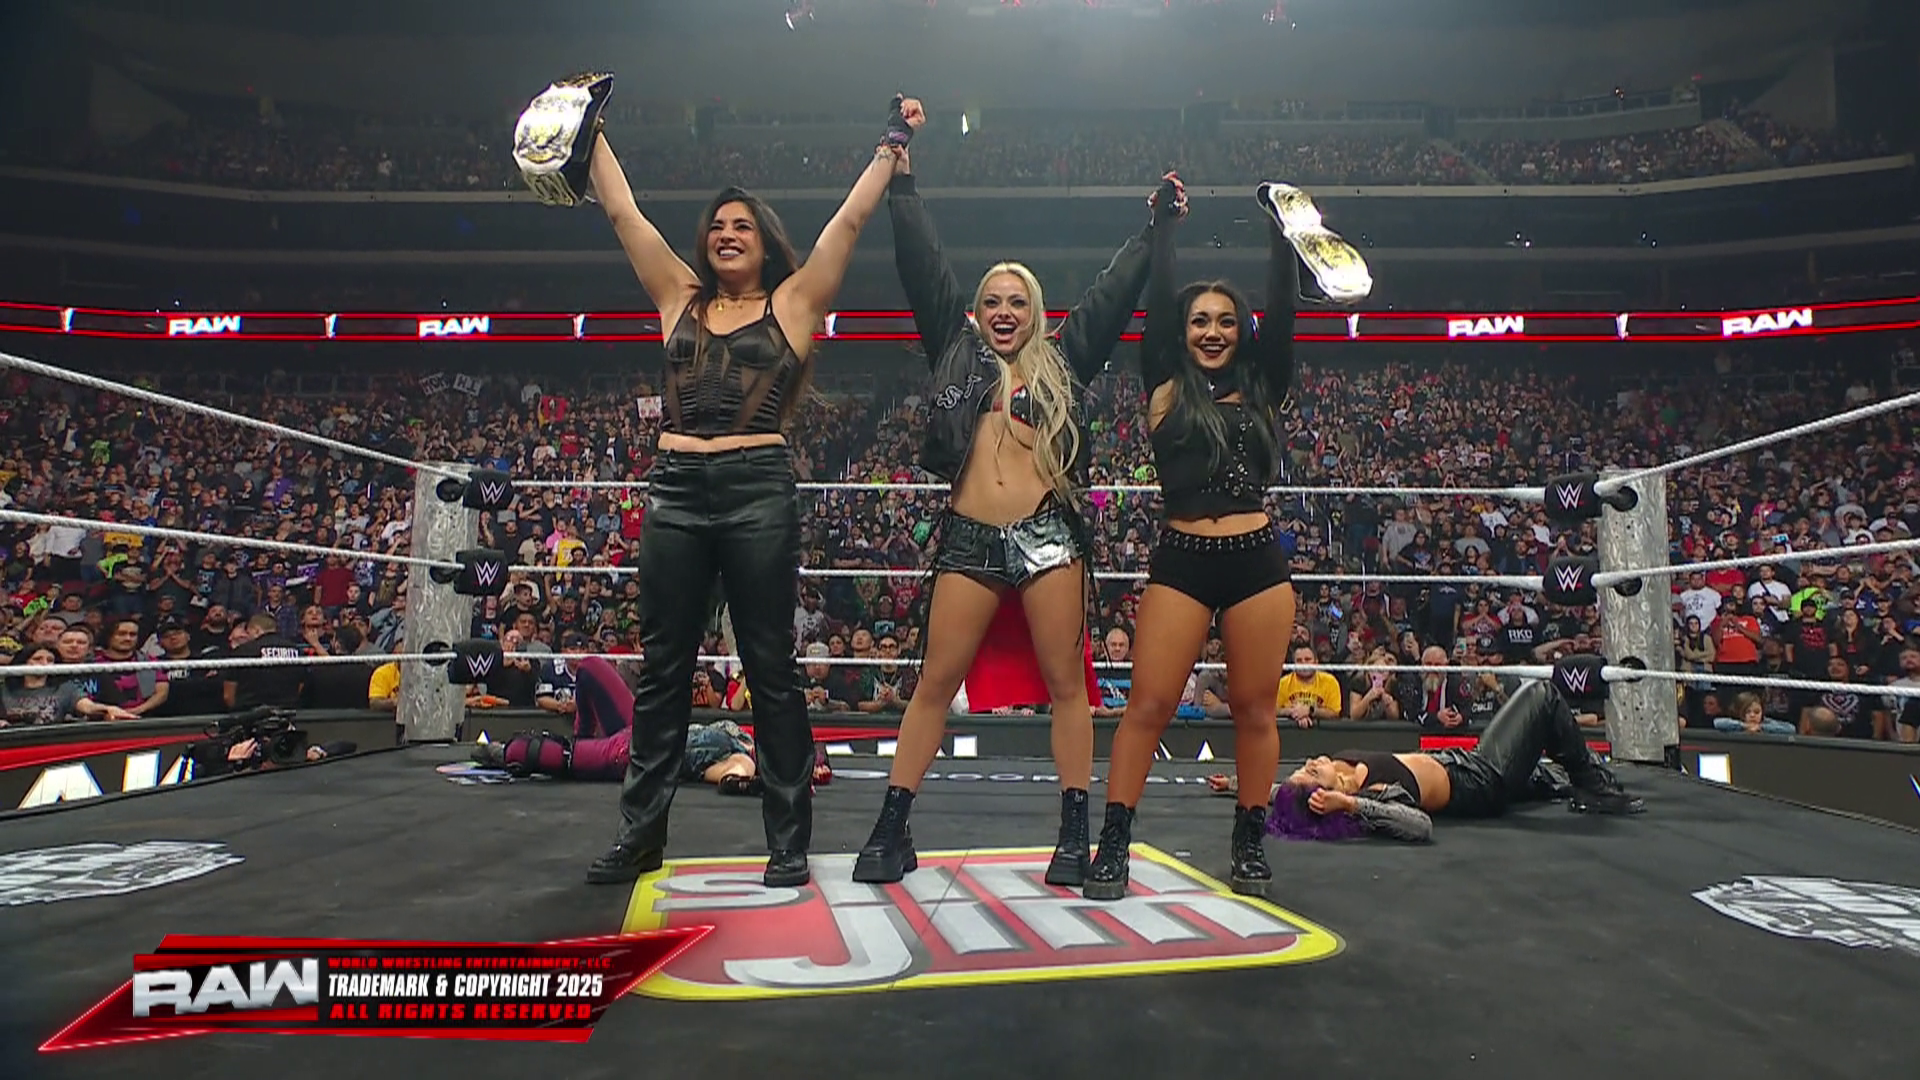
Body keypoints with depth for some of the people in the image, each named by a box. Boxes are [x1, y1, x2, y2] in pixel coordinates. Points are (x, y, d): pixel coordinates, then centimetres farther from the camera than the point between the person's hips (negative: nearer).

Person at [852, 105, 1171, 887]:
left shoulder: (1062, 363, 14)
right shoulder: (957, 353, 14)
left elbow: (1113, 296, 15)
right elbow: (924, 269, 12)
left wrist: (1155, 229, 14)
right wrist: (902, 182, 10)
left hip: (1047, 532, 0)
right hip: (969, 537, 0)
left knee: (1066, 683, 2)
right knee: (935, 683, 3)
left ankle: (1074, 836, 11)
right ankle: (891, 831, 11)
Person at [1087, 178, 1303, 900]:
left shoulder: (1262, 389, 12)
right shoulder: (1166, 390, 7)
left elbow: (1283, 310, 5)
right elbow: (1155, 307, 2)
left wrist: (1278, 228, 4)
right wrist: (1162, 228, 3)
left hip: (1258, 561, 2)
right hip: (1181, 562, -2)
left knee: (1255, 708, 7)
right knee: (1149, 705, -4)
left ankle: (1250, 843, 21)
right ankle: (1114, 843, 3)